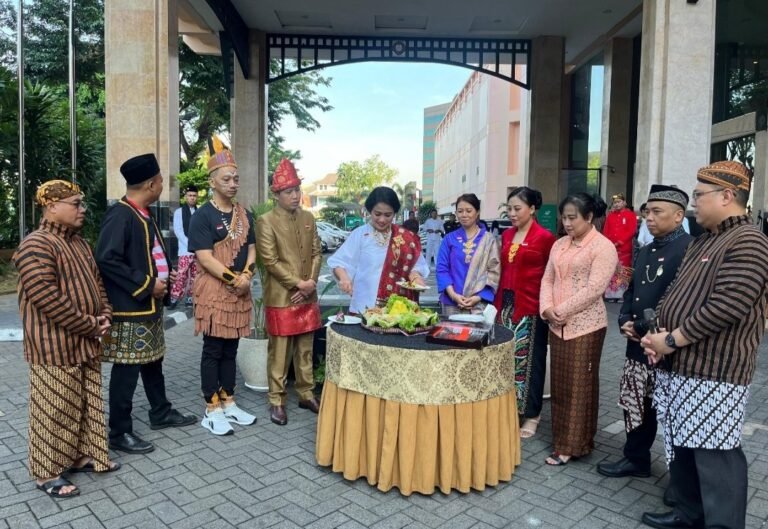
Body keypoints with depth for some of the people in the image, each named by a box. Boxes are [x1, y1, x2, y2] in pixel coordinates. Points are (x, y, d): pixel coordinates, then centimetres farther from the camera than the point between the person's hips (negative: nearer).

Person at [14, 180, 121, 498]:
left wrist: (105, 316, 1)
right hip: (55, 347, -8)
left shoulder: (79, 243, 12)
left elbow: (95, 282, 17)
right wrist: (89, 325, -19)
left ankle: (82, 455, 32)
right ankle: (46, 472, 19)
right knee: (54, 409, 3)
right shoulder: (35, 246, -17)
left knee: (87, 404, 17)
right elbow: (47, 297, -24)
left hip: (85, 343, 9)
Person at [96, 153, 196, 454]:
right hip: (129, 308, -10)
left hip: (150, 305, 10)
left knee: (152, 362, 20)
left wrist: (163, 274, 6)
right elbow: (107, 259, -25)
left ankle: (161, 413, 35)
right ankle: (120, 433, 14)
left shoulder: (143, 214, 12)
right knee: (126, 370, 1)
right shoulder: (120, 214, -18)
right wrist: (146, 285, -21)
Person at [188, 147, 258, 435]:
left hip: (240, 290, 6)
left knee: (231, 349, 13)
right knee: (213, 350, 2)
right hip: (213, 290, -6)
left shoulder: (245, 214, 10)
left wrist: (246, 276, -8)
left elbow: (251, 249, 9)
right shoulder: (203, 216, -10)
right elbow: (205, 259, -16)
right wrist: (233, 279, -15)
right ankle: (212, 410, 12)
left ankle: (228, 403, 24)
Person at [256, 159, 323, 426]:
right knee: (279, 352, 4)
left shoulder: (308, 218, 9)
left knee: (305, 349, 14)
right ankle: (277, 401, 16)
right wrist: (297, 284, -15)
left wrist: (310, 283, -5)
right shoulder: (266, 221, -8)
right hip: (280, 297, -5)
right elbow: (270, 261, -13)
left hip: (308, 297, 5)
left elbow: (317, 252, 9)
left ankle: (306, 394, 27)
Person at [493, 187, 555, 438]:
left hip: (531, 307, -5)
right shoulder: (506, 235, 10)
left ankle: (531, 414, 18)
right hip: (506, 304, 5)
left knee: (530, 359, 6)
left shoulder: (545, 237, -8)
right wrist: (498, 303, 10)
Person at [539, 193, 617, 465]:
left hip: (585, 325, -6)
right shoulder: (559, 244, 12)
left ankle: (574, 444, 14)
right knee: (560, 384, 12)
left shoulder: (603, 247, -9)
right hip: (557, 326, 7)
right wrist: (547, 308, -6)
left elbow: (594, 288, -17)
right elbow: (548, 279, 11)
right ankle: (563, 439, 26)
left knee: (580, 386, 3)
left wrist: (561, 310, -15)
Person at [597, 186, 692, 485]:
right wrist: (625, 321, 2)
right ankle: (635, 460, 34)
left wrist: (644, 328, -20)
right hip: (638, 347, 8)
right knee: (636, 407, 17)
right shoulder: (645, 252, 14)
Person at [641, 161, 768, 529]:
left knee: (715, 455, -1)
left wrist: (670, 340, -15)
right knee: (683, 447, 18)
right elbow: (676, 293, 18)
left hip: (715, 373, -9)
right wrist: (658, 335, 1)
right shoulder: (703, 242, 15)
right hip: (682, 365, 9)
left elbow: (724, 308, -23)